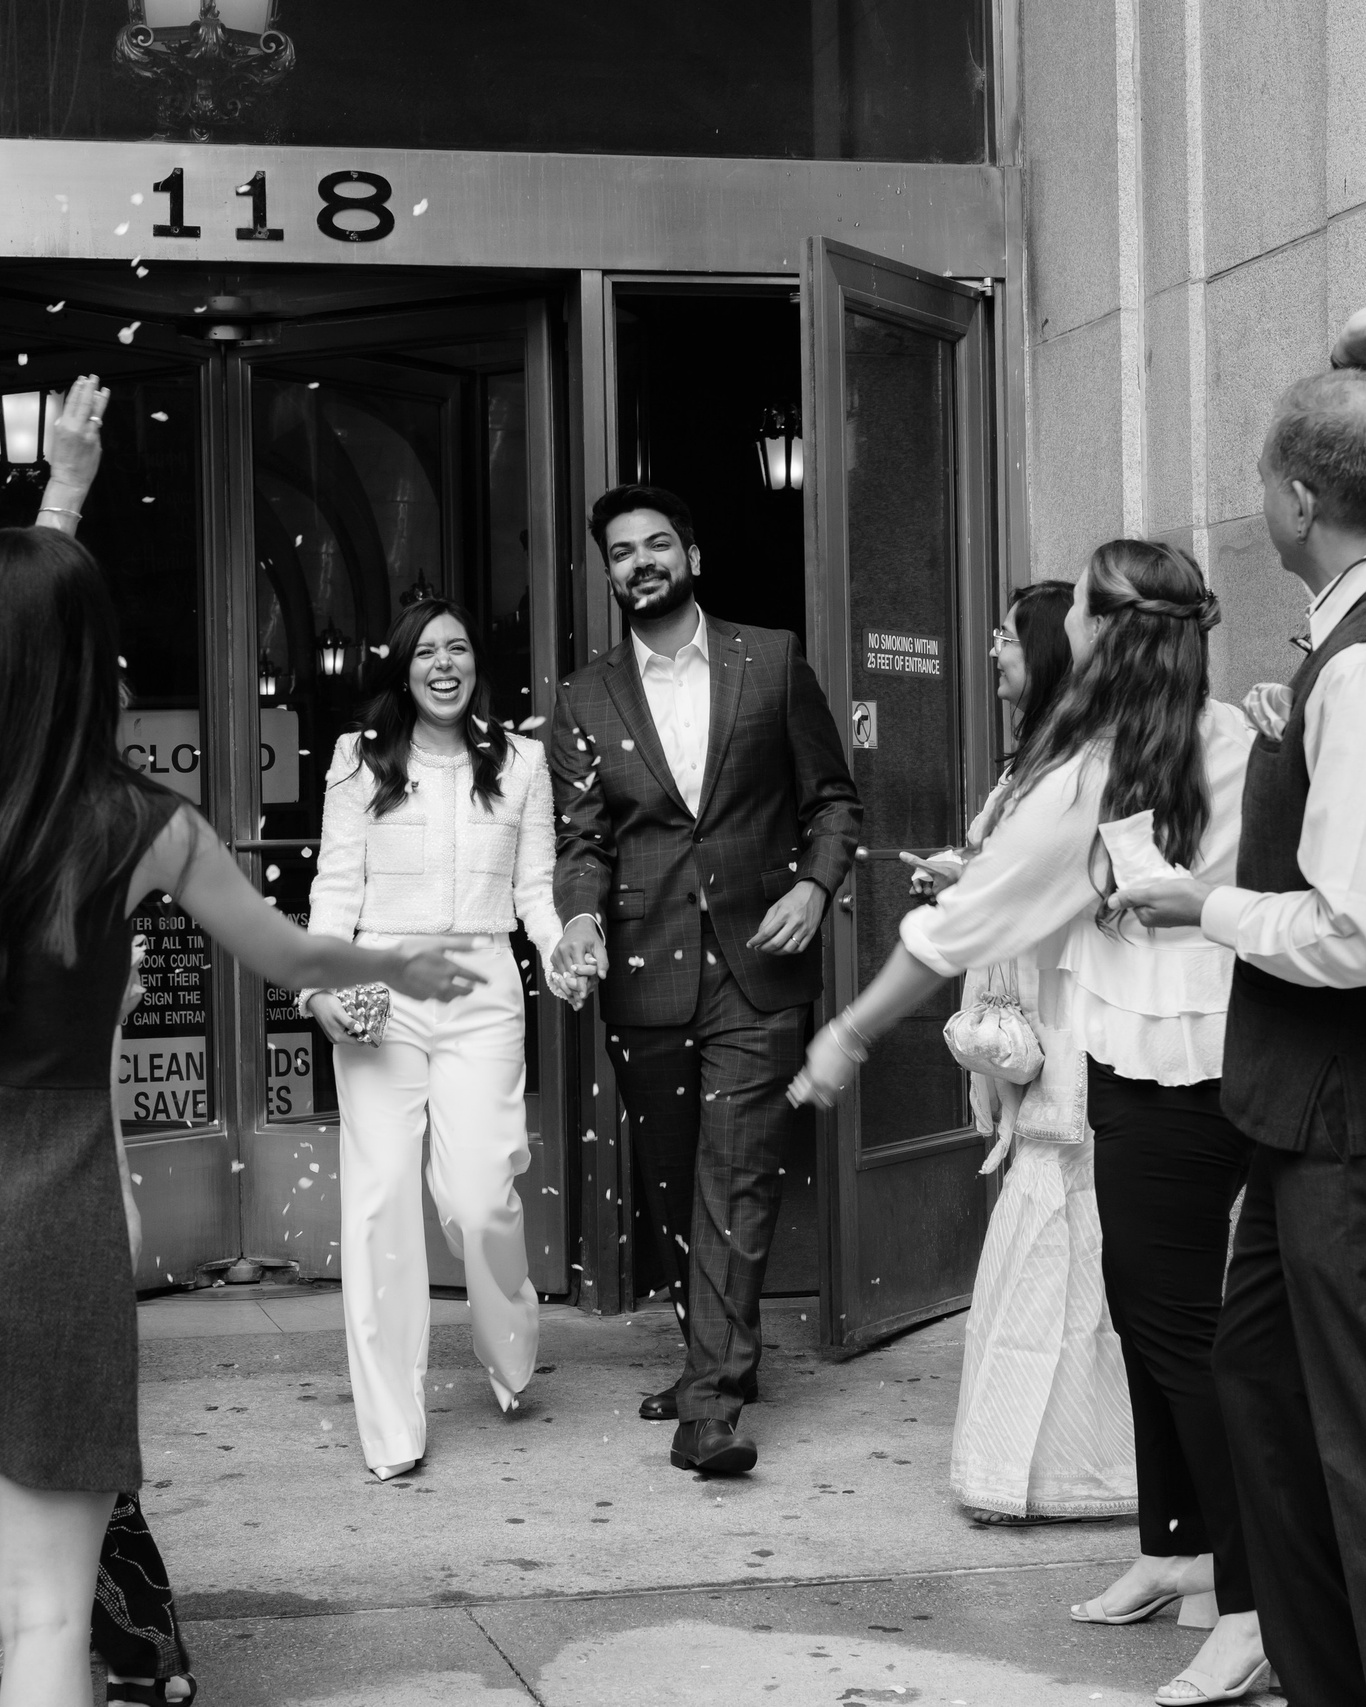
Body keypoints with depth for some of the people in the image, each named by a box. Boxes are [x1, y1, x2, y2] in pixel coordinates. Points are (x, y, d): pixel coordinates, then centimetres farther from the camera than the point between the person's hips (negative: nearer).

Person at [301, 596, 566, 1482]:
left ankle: (513, 1358, 22)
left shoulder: (521, 760, 10)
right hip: (380, 991, 0)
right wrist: (319, 982, -8)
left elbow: (537, 885, 11)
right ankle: (391, 1428, 2)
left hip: (482, 992, 0)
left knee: (480, 1195, -10)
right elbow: (336, 884, 6)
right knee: (381, 1195, -5)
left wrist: (565, 952, -8)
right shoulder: (361, 759, 8)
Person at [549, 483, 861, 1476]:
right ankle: (722, 1359, 26)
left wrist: (815, 884, -8)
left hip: (756, 962, -2)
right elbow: (583, 838, 5)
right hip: (645, 975, 3)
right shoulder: (586, 700, 9)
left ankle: (711, 1398, -11)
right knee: (670, 1187, 9)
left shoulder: (773, 661, 5)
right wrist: (580, 914, -14)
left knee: (739, 1179, -10)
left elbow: (833, 798, 9)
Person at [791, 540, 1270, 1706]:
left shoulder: (1081, 780, -14)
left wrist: (849, 1036, 5)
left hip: (1158, 1075, -7)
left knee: (1177, 1327, -3)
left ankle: (1251, 1610, 0)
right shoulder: (1233, 741, 1)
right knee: (1149, 1307, 18)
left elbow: (960, 927, -6)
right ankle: (1176, 1548, 29)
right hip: (1229, 1055, 7)